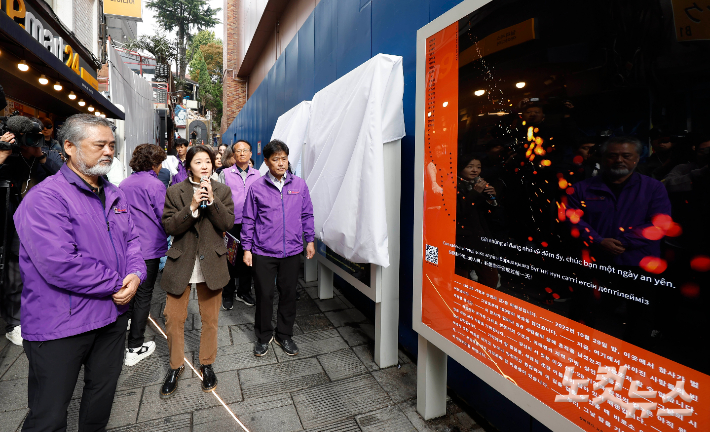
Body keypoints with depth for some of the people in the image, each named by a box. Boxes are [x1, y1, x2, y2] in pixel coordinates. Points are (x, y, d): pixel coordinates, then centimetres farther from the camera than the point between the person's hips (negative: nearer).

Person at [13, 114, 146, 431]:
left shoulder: (114, 195, 8)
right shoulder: (45, 197, -17)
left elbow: (131, 239, 11)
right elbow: (60, 265, -26)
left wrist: (135, 274, -8)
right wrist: (117, 284, -17)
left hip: (113, 314, 7)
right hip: (60, 325, -7)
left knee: (103, 392, 24)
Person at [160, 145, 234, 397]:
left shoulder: (222, 191, 2)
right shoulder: (175, 191, 0)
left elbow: (228, 224, -8)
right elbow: (169, 227, -8)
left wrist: (211, 200, -19)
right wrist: (191, 208, -21)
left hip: (211, 263, 0)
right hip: (181, 263, 0)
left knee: (210, 319, 12)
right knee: (173, 318, 8)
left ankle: (206, 364, 34)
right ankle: (176, 366, 32)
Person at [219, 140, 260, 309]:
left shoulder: (256, 175, 8)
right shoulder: (225, 174, 3)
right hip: (231, 224, -2)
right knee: (230, 259, 5)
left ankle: (244, 292, 28)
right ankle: (227, 295, 20)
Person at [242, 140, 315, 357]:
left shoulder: (299, 184, 2)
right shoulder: (256, 187, -3)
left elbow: (307, 214, 9)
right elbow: (248, 220, 3)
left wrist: (310, 240, 9)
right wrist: (247, 248, 2)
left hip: (292, 250, 2)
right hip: (263, 252, -1)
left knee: (288, 293, 12)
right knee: (264, 294, 8)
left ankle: (284, 335, 32)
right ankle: (263, 336, 30)